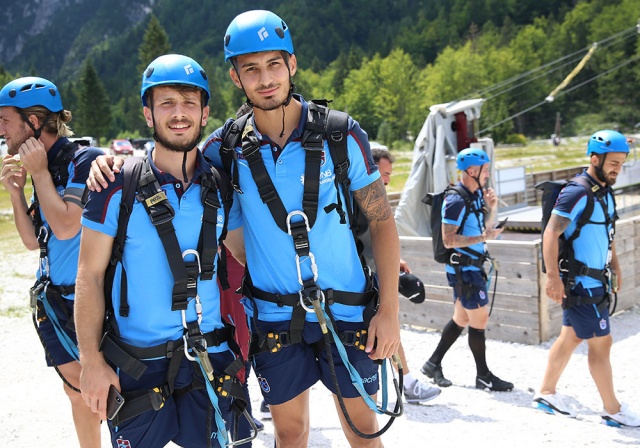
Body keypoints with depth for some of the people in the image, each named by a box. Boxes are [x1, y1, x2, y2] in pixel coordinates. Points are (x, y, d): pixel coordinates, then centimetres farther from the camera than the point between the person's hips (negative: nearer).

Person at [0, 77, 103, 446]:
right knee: (78, 392, 16)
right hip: (54, 300, 8)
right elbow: (33, 240, 9)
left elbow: (65, 226, -24)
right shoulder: (43, 168, 9)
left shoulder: (85, 160, -15)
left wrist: (40, 173, -16)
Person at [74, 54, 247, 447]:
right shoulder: (117, 187, -7)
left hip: (210, 362, 3)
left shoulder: (222, 188, 1)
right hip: (136, 367, -2)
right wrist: (91, 360, -9)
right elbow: (90, 275, -5)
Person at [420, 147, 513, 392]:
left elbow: (486, 225, 21)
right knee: (480, 319, -2)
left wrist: (492, 207, 2)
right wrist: (483, 238, -24)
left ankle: (433, 363, 24)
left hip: (473, 266, 9)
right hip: (463, 269, -9)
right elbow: (448, 240, -23)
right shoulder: (456, 201, -19)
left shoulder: (476, 194, 9)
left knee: (462, 318, 14)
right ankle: (483, 376, 11)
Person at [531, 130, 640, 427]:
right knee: (601, 343, -1)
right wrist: (553, 277, -27)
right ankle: (613, 411, 12)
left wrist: (615, 268, 19)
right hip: (580, 283, -9)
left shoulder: (605, 193, 10)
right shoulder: (577, 193, -19)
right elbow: (551, 233, -23)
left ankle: (546, 394, 27)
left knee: (571, 338, 15)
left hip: (595, 282, 9)